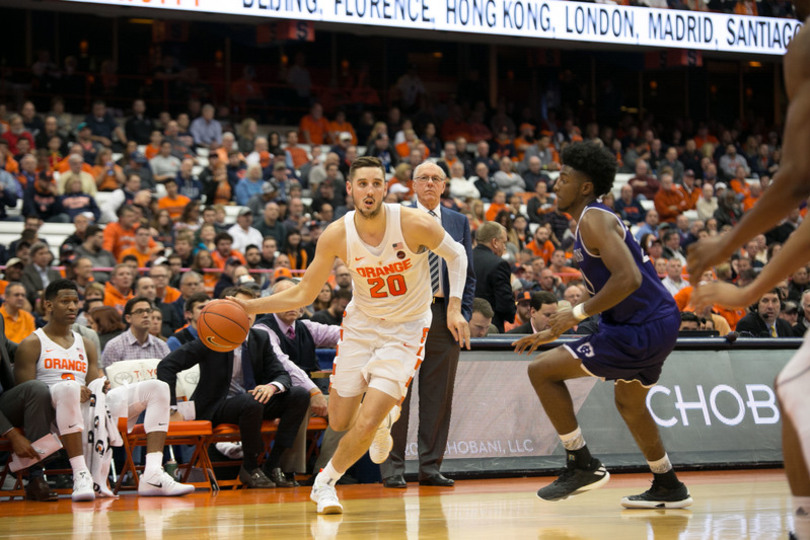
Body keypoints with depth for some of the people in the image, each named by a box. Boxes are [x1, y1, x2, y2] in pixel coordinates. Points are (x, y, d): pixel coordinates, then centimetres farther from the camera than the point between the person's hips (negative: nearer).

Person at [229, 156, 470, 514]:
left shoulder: (415, 224, -24)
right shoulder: (336, 236, -17)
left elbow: (456, 255, -3)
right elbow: (302, 295, -8)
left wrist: (454, 308, -12)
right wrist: (247, 307, -18)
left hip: (405, 329, -3)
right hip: (361, 323, 3)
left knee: (367, 422, -15)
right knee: (339, 422, 8)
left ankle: (326, 482, 11)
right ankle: (385, 417, 44)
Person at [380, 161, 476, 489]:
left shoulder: (459, 222, 14)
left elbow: (468, 272, 13)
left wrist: (463, 313, 2)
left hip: (445, 315, 3)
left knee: (439, 395, 4)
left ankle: (430, 467, 10)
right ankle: (393, 468, 1)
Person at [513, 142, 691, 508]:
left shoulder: (594, 220, -15)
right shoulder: (591, 221, 18)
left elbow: (628, 278, -28)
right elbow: (603, 291, 27)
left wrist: (579, 313, -20)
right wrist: (551, 333, 24)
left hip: (642, 329, -11)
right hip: (658, 325, 11)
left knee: (542, 370, -9)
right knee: (629, 403, 30)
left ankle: (583, 466, -3)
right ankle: (668, 488, 38)